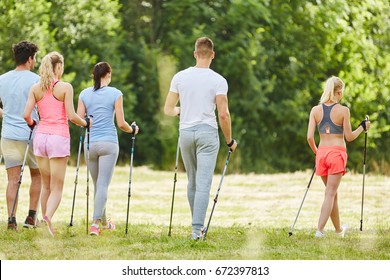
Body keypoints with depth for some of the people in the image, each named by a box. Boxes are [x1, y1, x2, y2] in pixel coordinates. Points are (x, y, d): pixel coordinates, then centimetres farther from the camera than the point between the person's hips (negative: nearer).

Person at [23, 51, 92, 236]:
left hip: (41, 136, 4)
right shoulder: (65, 87, -6)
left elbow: (26, 115, -1)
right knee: (57, 188, -3)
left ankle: (45, 221, 16)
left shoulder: (35, 88, 5)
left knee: (46, 186, 16)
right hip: (59, 137, -4)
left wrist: (31, 124, 21)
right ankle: (48, 217, -28)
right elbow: (71, 116, -11)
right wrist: (86, 123, 8)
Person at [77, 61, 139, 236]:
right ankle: (96, 222, -20)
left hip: (90, 143, 3)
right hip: (108, 143, -3)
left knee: (97, 184, 16)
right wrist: (132, 130, 16)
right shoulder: (115, 94, -3)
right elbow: (121, 124, -4)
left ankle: (104, 222, 27)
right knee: (103, 184, -6)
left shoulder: (84, 94, 5)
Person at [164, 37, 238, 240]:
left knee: (192, 181, 17)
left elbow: (168, 110, 7)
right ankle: (197, 229, -13)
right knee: (203, 183, -6)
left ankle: (198, 225, 25)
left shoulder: (180, 77, 2)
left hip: (185, 132, 4)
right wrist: (229, 141, 2)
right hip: (207, 133, -3)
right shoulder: (218, 80, -8)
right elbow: (223, 114, -11)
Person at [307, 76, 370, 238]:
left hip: (322, 152, 4)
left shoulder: (315, 110, 2)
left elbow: (310, 137, -1)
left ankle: (339, 229, 28)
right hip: (337, 152, -4)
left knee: (332, 192, 17)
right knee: (330, 193, -5)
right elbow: (349, 137, -4)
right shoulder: (343, 110, -8)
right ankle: (320, 230, -15)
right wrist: (363, 127, 12)